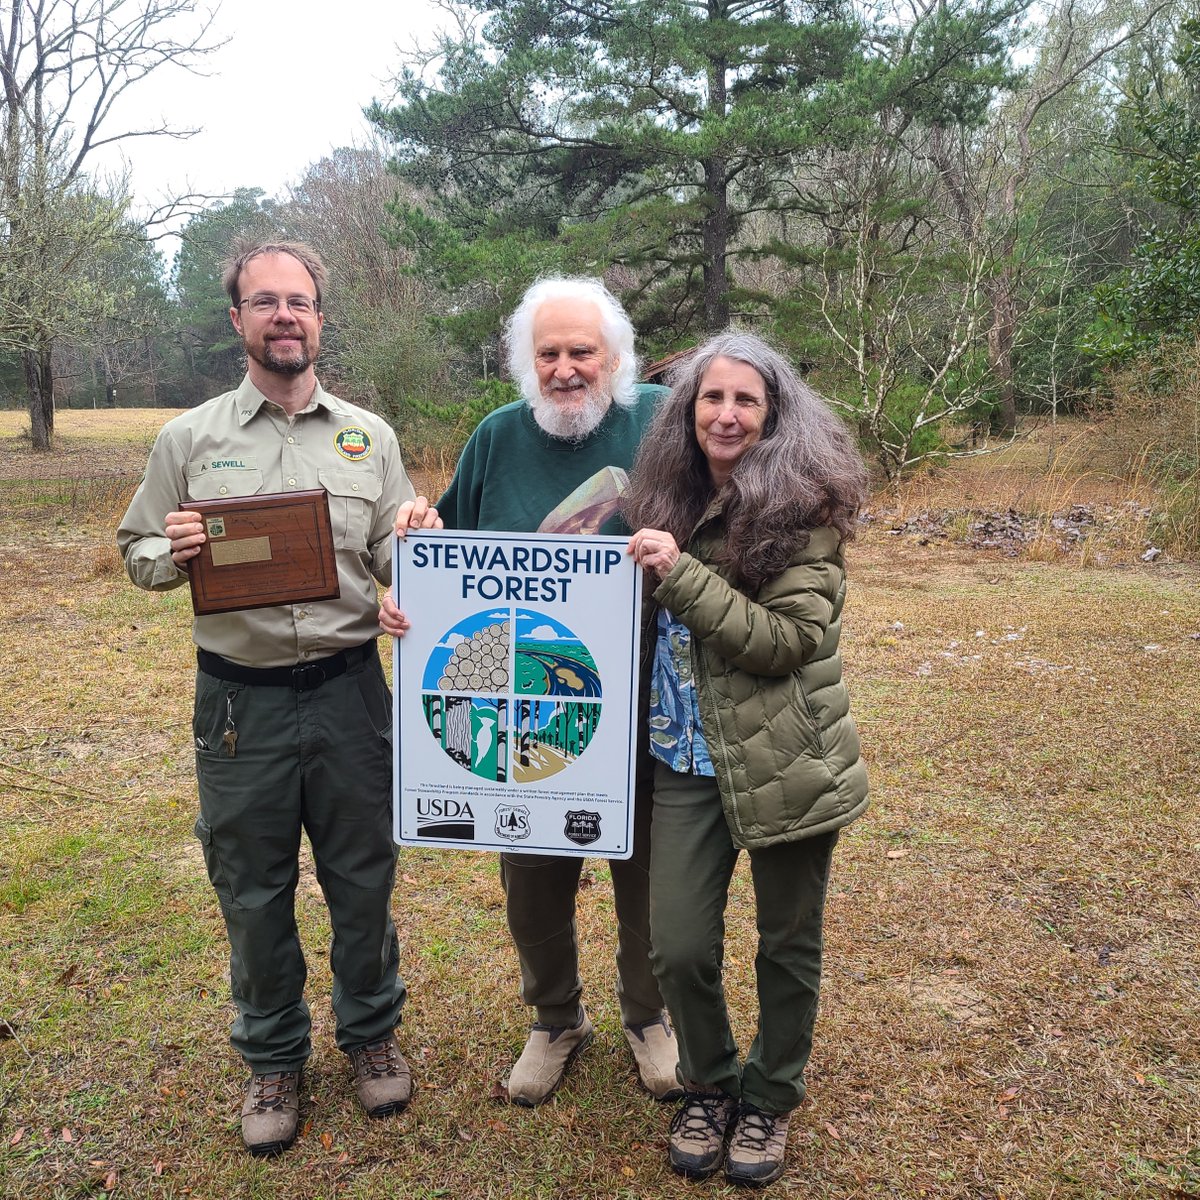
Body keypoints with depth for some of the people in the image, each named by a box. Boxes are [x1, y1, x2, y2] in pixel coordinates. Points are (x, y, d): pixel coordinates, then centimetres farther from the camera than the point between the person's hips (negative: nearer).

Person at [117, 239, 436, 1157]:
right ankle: (273, 1057, 34)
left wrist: (418, 541, -15)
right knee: (254, 892, 12)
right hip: (239, 700, 0)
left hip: (349, 691, 1)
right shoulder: (189, 439, 3)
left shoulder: (369, 436, 6)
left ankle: (371, 1031, 37)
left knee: (363, 879, 13)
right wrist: (173, 553, -15)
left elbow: (393, 563, 7)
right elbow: (138, 554, 7)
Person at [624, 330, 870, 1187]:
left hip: (783, 761, -4)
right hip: (688, 760, 4)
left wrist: (680, 573, -23)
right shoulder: (671, 500, 6)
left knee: (787, 945, 13)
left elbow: (789, 639, -19)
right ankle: (709, 1086, 35)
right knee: (679, 947, 6)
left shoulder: (806, 506, -11)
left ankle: (771, 1098, 39)